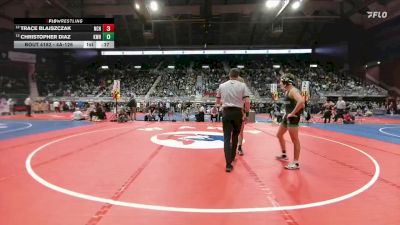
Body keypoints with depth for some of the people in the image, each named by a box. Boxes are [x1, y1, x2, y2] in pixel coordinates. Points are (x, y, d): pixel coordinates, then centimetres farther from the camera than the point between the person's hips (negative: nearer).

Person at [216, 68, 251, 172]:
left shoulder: (222, 85, 8)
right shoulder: (242, 85, 1)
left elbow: (217, 102, 18)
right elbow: (247, 102, -7)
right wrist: (246, 113, 6)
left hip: (226, 112, 0)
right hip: (238, 112, 0)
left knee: (227, 138, -2)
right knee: (235, 136, 18)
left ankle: (228, 164, -10)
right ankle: (232, 157, 35)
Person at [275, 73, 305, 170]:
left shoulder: (293, 91, -16)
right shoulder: (287, 91, 14)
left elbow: (301, 101, -33)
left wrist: (293, 113, -26)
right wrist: (287, 113, 14)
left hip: (293, 118, -11)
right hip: (287, 117, 11)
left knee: (294, 140, -3)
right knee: (279, 135, 21)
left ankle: (296, 163, 6)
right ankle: (284, 155, 37)